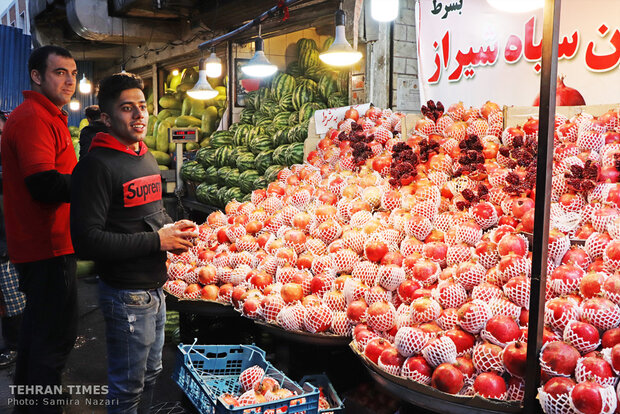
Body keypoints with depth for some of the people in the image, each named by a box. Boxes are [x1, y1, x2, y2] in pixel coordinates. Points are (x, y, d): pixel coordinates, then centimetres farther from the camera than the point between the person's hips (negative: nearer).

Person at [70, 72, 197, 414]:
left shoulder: (147, 157, 11)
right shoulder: (97, 165, -18)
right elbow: (86, 241, -24)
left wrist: (173, 228, 2)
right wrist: (157, 241, -22)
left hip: (155, 287, 9)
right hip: (126, 293, -8)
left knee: (150, 373, 23)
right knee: (128, 386, 8)